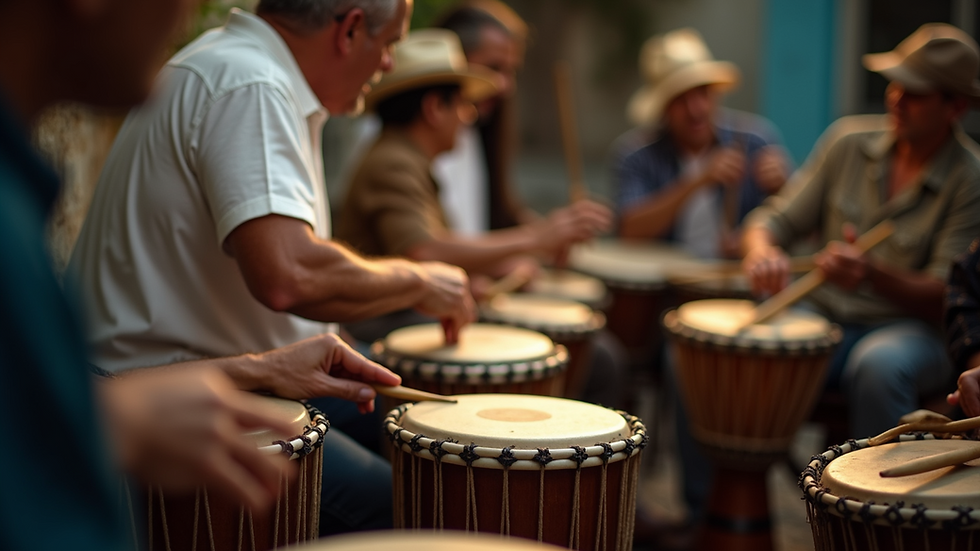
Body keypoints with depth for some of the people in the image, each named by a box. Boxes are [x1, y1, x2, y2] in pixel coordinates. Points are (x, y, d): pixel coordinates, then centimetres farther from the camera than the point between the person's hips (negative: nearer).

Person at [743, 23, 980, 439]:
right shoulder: (848, 139, 3)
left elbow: (944, 300, -13)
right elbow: (779, 218, 6)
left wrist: (872, 274, -32)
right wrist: (761, 250, -19)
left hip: (913, 330, -3)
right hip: (823, 318, 4)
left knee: (879, 364, -39)